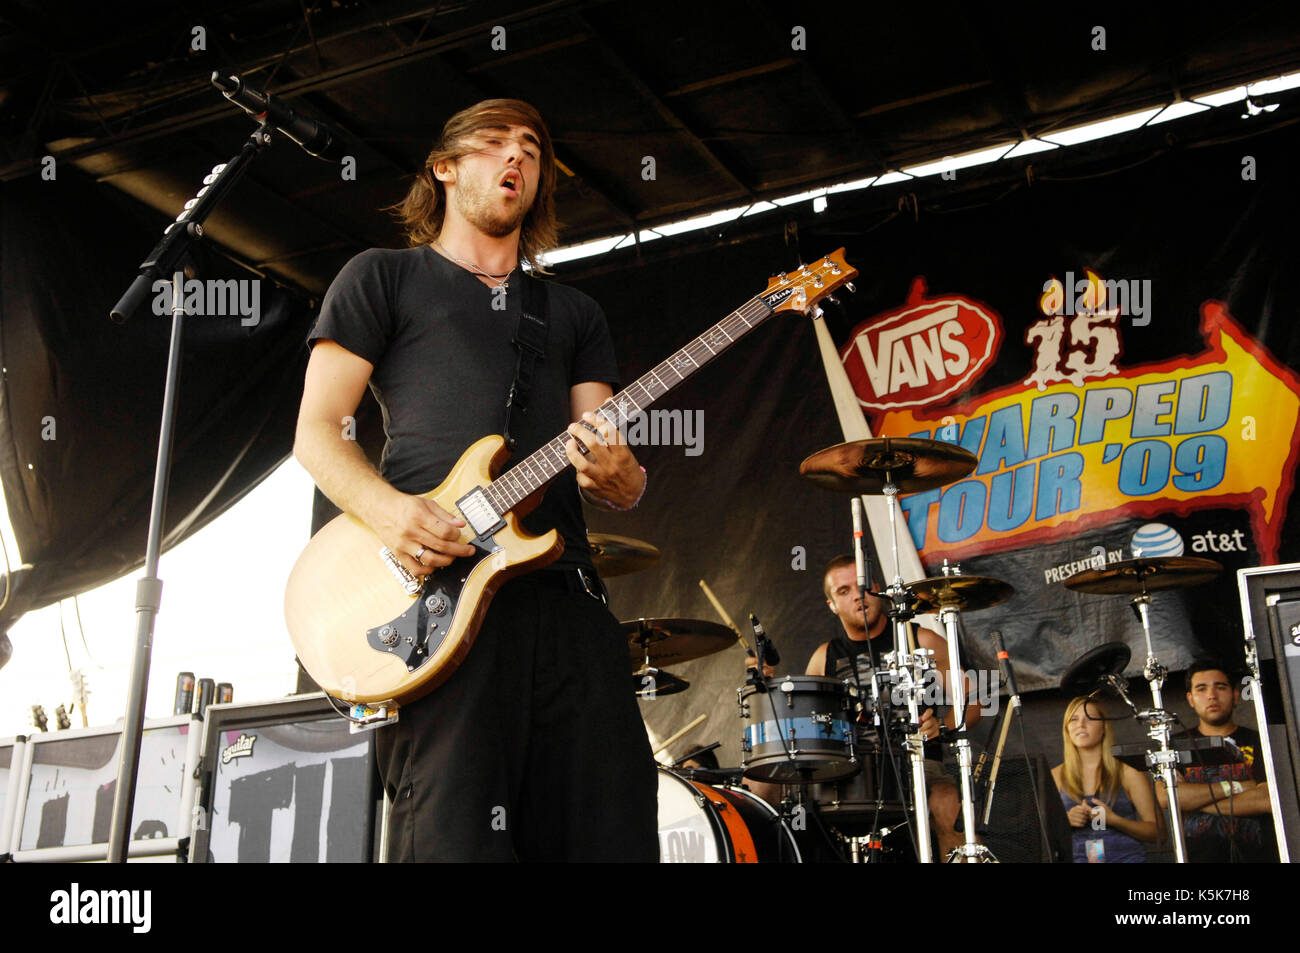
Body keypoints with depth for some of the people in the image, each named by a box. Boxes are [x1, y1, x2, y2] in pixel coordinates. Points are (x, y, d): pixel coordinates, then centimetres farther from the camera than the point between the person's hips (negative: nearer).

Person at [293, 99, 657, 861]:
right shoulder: (383, 277, 17)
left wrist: (617, 477, -8)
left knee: (611, 835, -4)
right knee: (457, 839, -14)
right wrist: (389, 509, -13)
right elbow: (316, 432, 8)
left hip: (565, 590, 4)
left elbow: (608, 453, 18)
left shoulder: (574, 313, 28)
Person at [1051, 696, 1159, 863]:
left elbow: (1156, 832, 2)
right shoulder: (1056, 776, 10)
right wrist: (1066, 821, -6)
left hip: (1127, 856, -2)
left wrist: (1114, 820, -12)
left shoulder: (1127, 771, 5)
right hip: (1079, 858, 3)